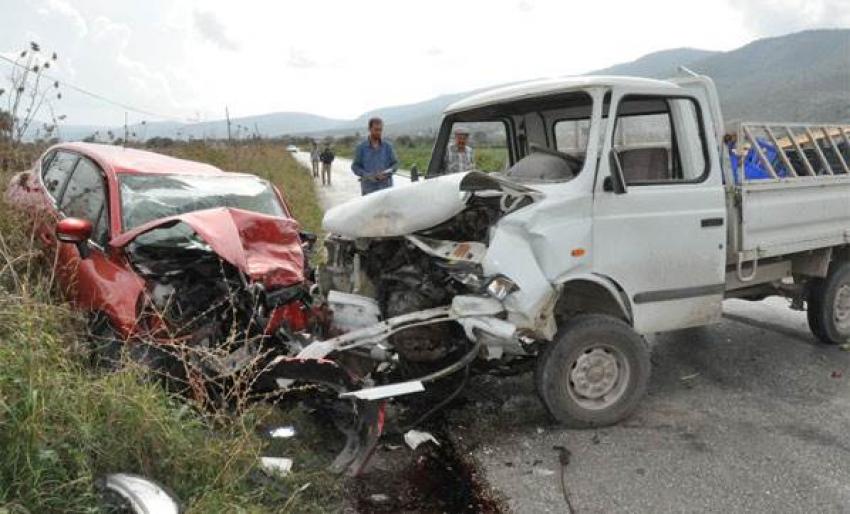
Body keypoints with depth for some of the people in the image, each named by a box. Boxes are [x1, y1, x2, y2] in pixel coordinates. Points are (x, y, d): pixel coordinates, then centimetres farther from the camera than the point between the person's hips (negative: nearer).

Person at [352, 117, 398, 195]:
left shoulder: (388, 146, 8)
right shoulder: (361, 147, 4)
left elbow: (395, 164, 10)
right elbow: (355, 166, 4)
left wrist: (387, 173, -11)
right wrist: (367, 175, -14)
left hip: (386, 188, 1)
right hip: (368, 189, -1)